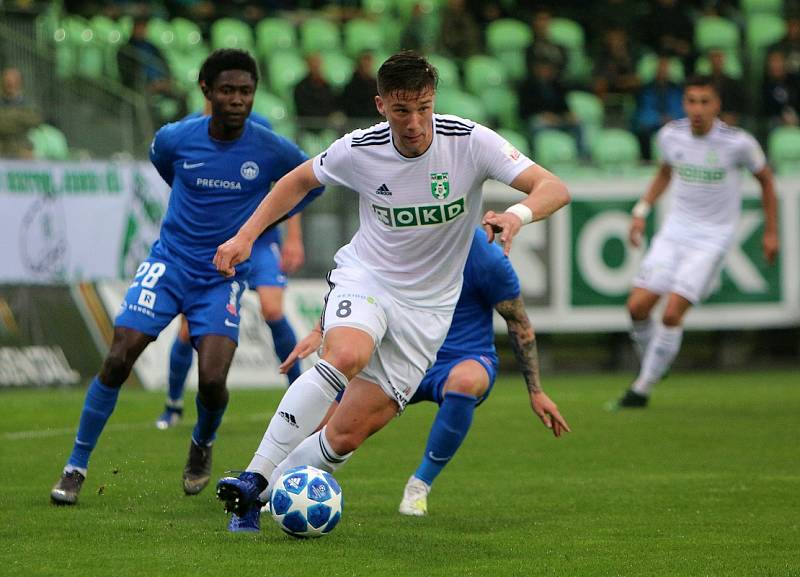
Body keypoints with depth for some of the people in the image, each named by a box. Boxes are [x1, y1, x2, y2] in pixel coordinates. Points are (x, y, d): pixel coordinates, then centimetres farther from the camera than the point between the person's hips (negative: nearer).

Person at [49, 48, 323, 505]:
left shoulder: (271, 150, -9)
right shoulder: (176, 138, -7)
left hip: (223, 278, -1)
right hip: (169, 262, 1)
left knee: (213, 379, -17)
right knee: (118, 361, -13)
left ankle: (202, 445, 19)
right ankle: (77, 466, 1)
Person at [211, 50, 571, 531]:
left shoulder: (470, 142, -15)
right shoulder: (358, 150, -10)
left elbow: (555, 189, -20)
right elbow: (300, 181, 10)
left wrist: (518, 214, -42)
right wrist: (245, 236, 1)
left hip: (427, 307, 1)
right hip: (363, 278, -1)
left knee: (347, 435, -8)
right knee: (347, 356, -35)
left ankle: (265, 495, 11)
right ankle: (254, 478, -32)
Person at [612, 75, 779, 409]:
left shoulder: (738, 143, -15)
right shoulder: (670, 136, -3)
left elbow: (765, 178, 4)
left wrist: (771, 232, 7)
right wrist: (642, 210, 11)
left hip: (712, 238, -4)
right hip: (674, 231, 4)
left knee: (672, 313, -16)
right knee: (637, 306, -6)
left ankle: (643, 388, -2)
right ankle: (652, 365, 22)